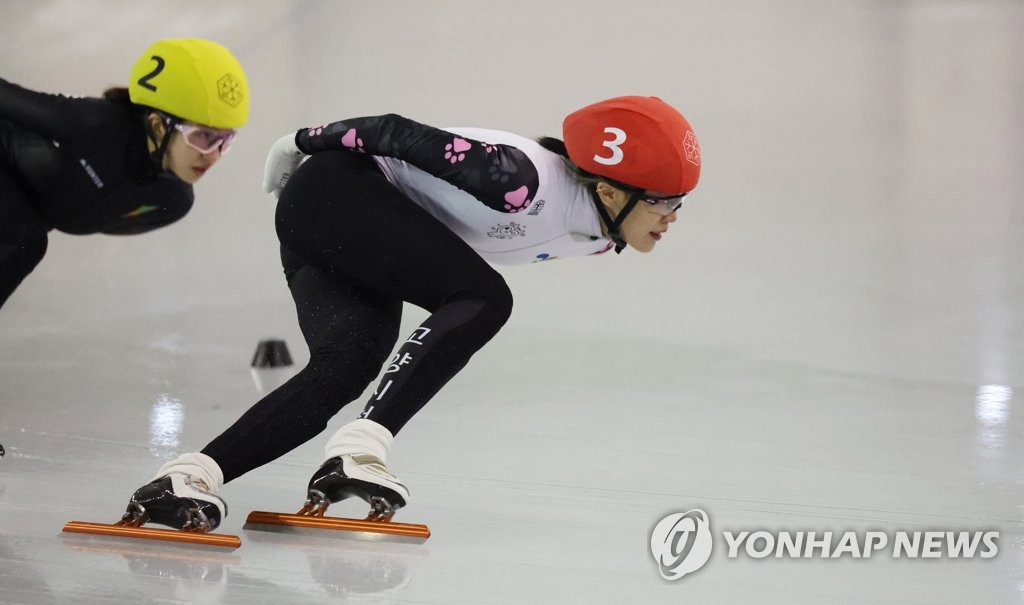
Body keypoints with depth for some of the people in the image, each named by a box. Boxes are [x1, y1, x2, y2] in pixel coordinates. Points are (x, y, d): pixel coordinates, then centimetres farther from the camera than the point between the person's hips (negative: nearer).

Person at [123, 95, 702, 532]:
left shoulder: (600, 237, -1)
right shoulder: (521, 181, -30)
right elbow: (401, 133, -21)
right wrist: (313, 142, -5)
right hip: (334, 190, -9)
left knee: (349, 366, -17)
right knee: (482, 299, -24)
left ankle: (195, 473, -29)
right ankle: (360, 450, -33)